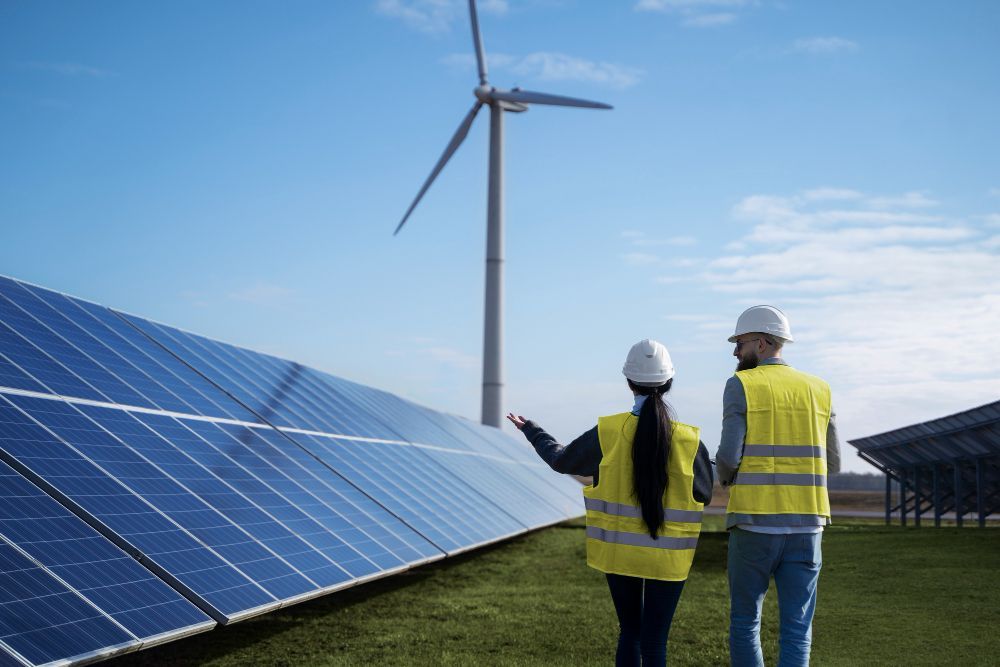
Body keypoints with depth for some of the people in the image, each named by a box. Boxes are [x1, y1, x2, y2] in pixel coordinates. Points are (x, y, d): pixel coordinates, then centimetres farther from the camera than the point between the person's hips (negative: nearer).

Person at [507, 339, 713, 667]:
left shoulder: (607, 433, -11)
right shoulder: (689, 441, -13)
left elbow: (561, 459, 6)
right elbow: (704, 494, 2)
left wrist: (530, 429, 23)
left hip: (618, 550, 2)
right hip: (667, 557, -2)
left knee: (629, 632, 19)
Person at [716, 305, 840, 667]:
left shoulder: (740, 385, -3)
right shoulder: (818, 390, 10)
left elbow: (729, 456, -11)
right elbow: (832, 463, 12)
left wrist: (725, 476, 12)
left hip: (754, 523, -3)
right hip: (805, 526, 3)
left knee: (745, 621, 12)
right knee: (797, 630, 6)